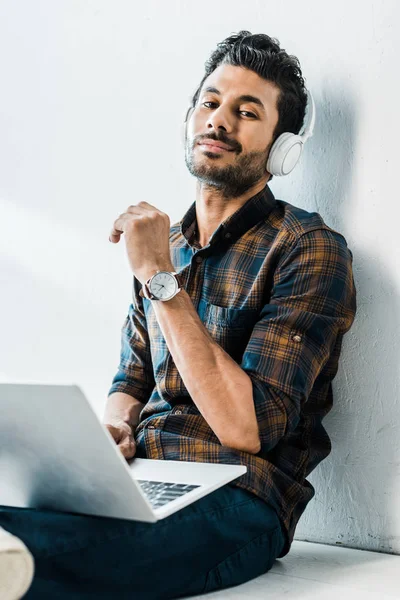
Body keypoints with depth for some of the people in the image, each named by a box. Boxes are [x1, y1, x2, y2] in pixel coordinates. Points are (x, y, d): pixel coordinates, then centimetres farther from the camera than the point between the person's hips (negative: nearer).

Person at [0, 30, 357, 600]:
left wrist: (161, 278, -15)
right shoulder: (161, 243, 16)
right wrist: (113, 428, -2)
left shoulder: (309, 248, -6)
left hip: (234, 503, -6)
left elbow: (247, 428, -15)